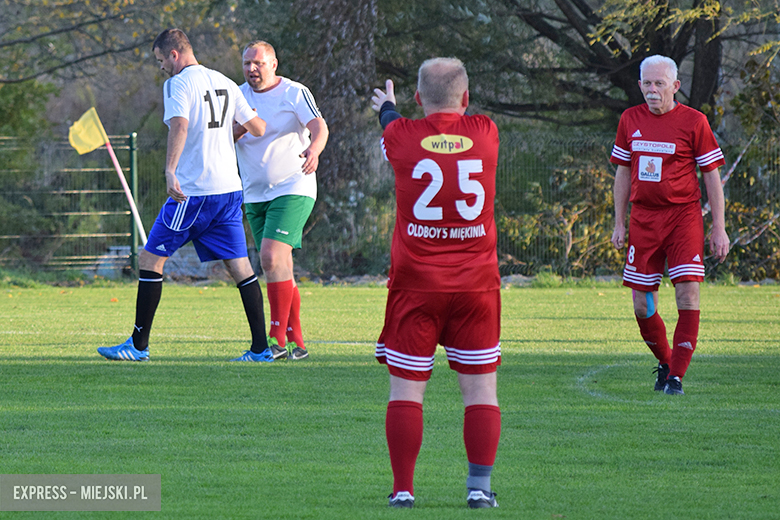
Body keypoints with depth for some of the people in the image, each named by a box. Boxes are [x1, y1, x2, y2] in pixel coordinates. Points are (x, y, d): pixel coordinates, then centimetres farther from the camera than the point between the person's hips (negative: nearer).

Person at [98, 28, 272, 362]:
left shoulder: (178, 84, -7)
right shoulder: (225, 84, 14)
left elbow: (179, 126, -25)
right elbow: (259, 129, 18)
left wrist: (170, 170, -36)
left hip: (193, 190, -7)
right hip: (230, 187, 7)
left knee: (150, 259, 2)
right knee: (239, 265, 6)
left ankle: (139, 345, 3)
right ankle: (261, 347, 0)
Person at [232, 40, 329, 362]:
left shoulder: (294, 93, -5)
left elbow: (318, 125, -19)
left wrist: (314, 149, -41)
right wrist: (241, 128, -19)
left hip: (292, 189, -6)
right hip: (255, 195, 6)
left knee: (272, 257, -20)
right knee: (280, 266, 7)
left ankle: (277, 337, -18)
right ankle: (295, 341, 11)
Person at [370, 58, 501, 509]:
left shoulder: (402, 137, -5)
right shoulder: (485, 133, -1)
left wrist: (387, 107, 46)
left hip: (416, 285, -1)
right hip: (475, 283, 1)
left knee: (407, 387, 4)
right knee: (481, 387, 6)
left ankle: (403, 488, 3)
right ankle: (480, 485, 0)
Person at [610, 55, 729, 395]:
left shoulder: (693, 122, -3)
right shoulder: (630, 120, 8)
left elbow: (711, 175, 0)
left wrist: (719, 228, -3)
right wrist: (619, 223, 13)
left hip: (683, 216, -3)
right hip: (643, 219, 3)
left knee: (688, 295, -14)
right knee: (642, 306, 2)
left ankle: (676, 376, -9)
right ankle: (664, 363, 25)